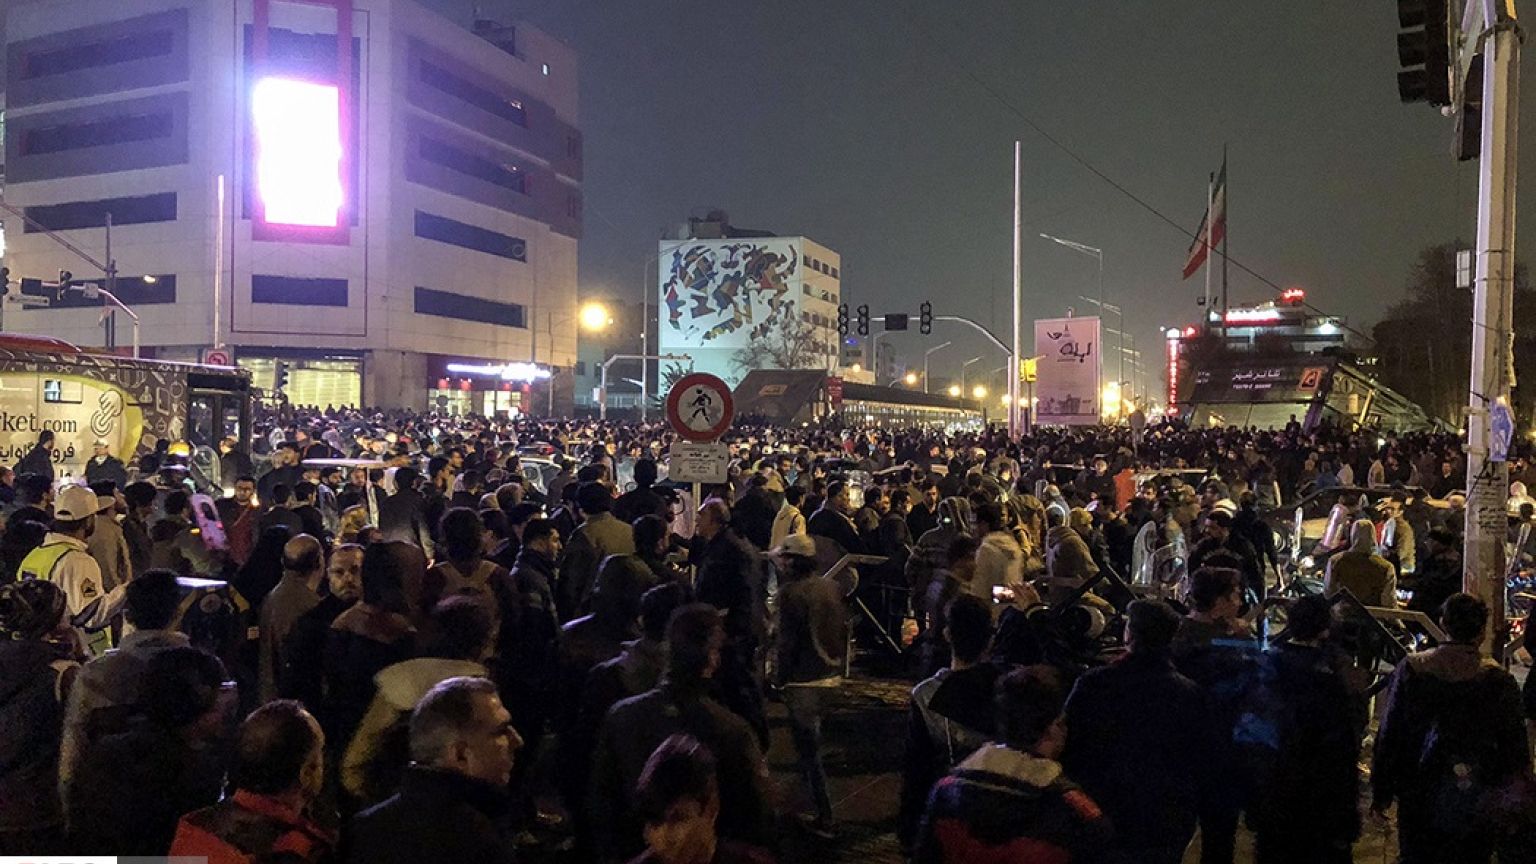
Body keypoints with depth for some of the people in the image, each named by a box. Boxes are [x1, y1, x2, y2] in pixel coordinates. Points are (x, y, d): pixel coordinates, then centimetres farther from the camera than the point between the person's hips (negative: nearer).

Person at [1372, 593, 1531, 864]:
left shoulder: (1410, 670, -10)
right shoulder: (1497, 680, -13)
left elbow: (1388, 735, -5)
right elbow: (1515, 748, -4)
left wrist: (1382, 791, 6)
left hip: (1418, 799, 0)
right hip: (1477, 808, 0)